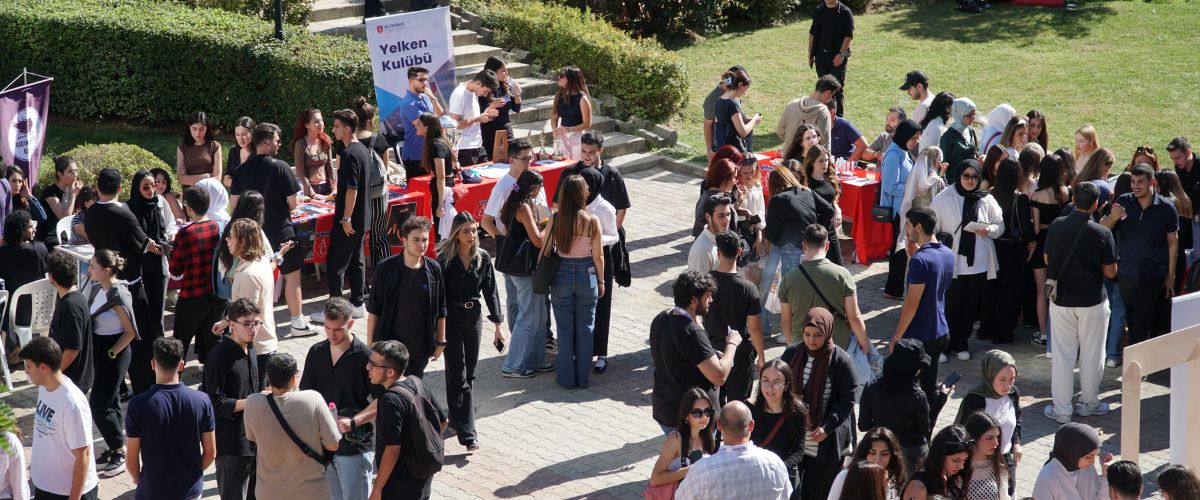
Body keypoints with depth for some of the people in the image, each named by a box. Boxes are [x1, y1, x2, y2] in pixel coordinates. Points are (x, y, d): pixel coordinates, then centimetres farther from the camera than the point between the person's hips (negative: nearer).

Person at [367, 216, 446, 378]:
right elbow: (373, 310, -3)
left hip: (420, 346, 2)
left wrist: (441, 342, 8)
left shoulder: (434, 269, -3)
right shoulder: (386, 268, -10)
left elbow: (440, 311, 7)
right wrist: (370, 343, -4)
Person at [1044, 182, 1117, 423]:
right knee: (1091, 355, 14)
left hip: (1061, 300, 2)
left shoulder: (1057, 226, -8)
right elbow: (1110, 272, -10)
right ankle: (1089, 403, 26)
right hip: (1092, 302, -2)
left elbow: (1047, 260, 5)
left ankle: (1061, 410, 11)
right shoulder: (1102, 233, -16)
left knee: (1063, 355, 9)